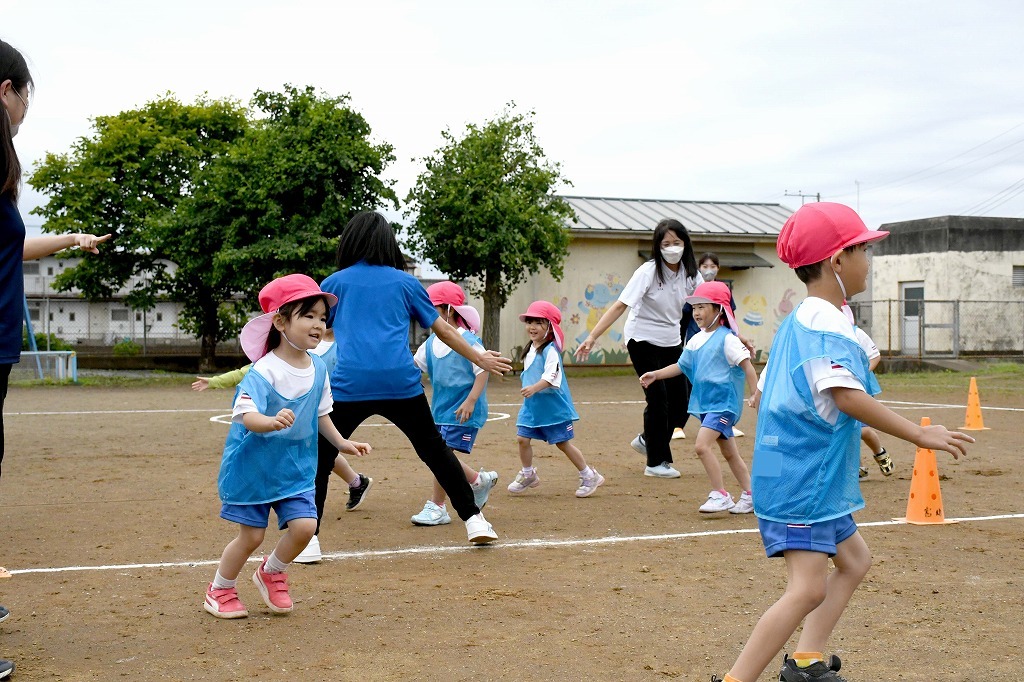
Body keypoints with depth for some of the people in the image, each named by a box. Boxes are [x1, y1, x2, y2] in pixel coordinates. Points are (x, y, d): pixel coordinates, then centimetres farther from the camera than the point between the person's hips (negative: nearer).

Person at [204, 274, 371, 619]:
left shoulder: (318, 368, -2)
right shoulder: (263, 372, -23)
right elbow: (247, 416, -34)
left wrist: (341, 442, 9)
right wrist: (272, 422, -52)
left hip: (297, 468, 5)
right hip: (254, 465, -5)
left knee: (304, 525, -7)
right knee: (251, 535, 2)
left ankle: (271, 573, 23)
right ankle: (219, 590, 28)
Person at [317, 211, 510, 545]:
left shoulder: (333, 283, 14)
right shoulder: (406, 282, 16)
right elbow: (443, 330, 19)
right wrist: (480, 359, 31)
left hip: (348, 385, -1)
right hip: (401, 384, 1)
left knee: (321, 458, 10)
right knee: (435, 449, 18)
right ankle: (474, 519, 19)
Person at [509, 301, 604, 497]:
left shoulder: (550, 350, -17)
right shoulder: (530, 349, 11)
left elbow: (552, 375, -30)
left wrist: (535, 388, -42)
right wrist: (528, 389, 18)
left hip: (553, 405, -8)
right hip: (532, 404, 8)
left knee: (563, 443, 0)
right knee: (522, 438, 2)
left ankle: (590, 477, 13)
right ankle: (528, 475, 21)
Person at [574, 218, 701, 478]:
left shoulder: (689, 273, -4)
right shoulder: (648, 272, -19)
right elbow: (620, 305, -24)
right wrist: (592, 337, -30)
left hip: (671, 342, 6)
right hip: (642, 340, -6)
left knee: (681, 402, 4)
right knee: (658, 399, -8)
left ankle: (648, 440, 29)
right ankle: (656, 462, 7)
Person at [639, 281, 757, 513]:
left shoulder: (726, 338, -12)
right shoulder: (695, 341, 9)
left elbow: (747, 365, -14)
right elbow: (681, 366, 18)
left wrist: (756, 393, -21)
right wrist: (655, 375, 8)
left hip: (723, 403, -8)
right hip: (705, 404, 8)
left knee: (702, 444, -20)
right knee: (729, 452, 14)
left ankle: (720, 495, -12)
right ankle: (749, 496, 24)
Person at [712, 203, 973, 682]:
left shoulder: (797, 321, 15)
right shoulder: (826, 323, -16)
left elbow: (761, 397, 21)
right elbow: (847, 396, -28)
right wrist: (919, 435, -26)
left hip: (813, 478, 11)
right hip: (803, 476, -11)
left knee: (854, 560, 20)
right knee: (808, 588, -17)